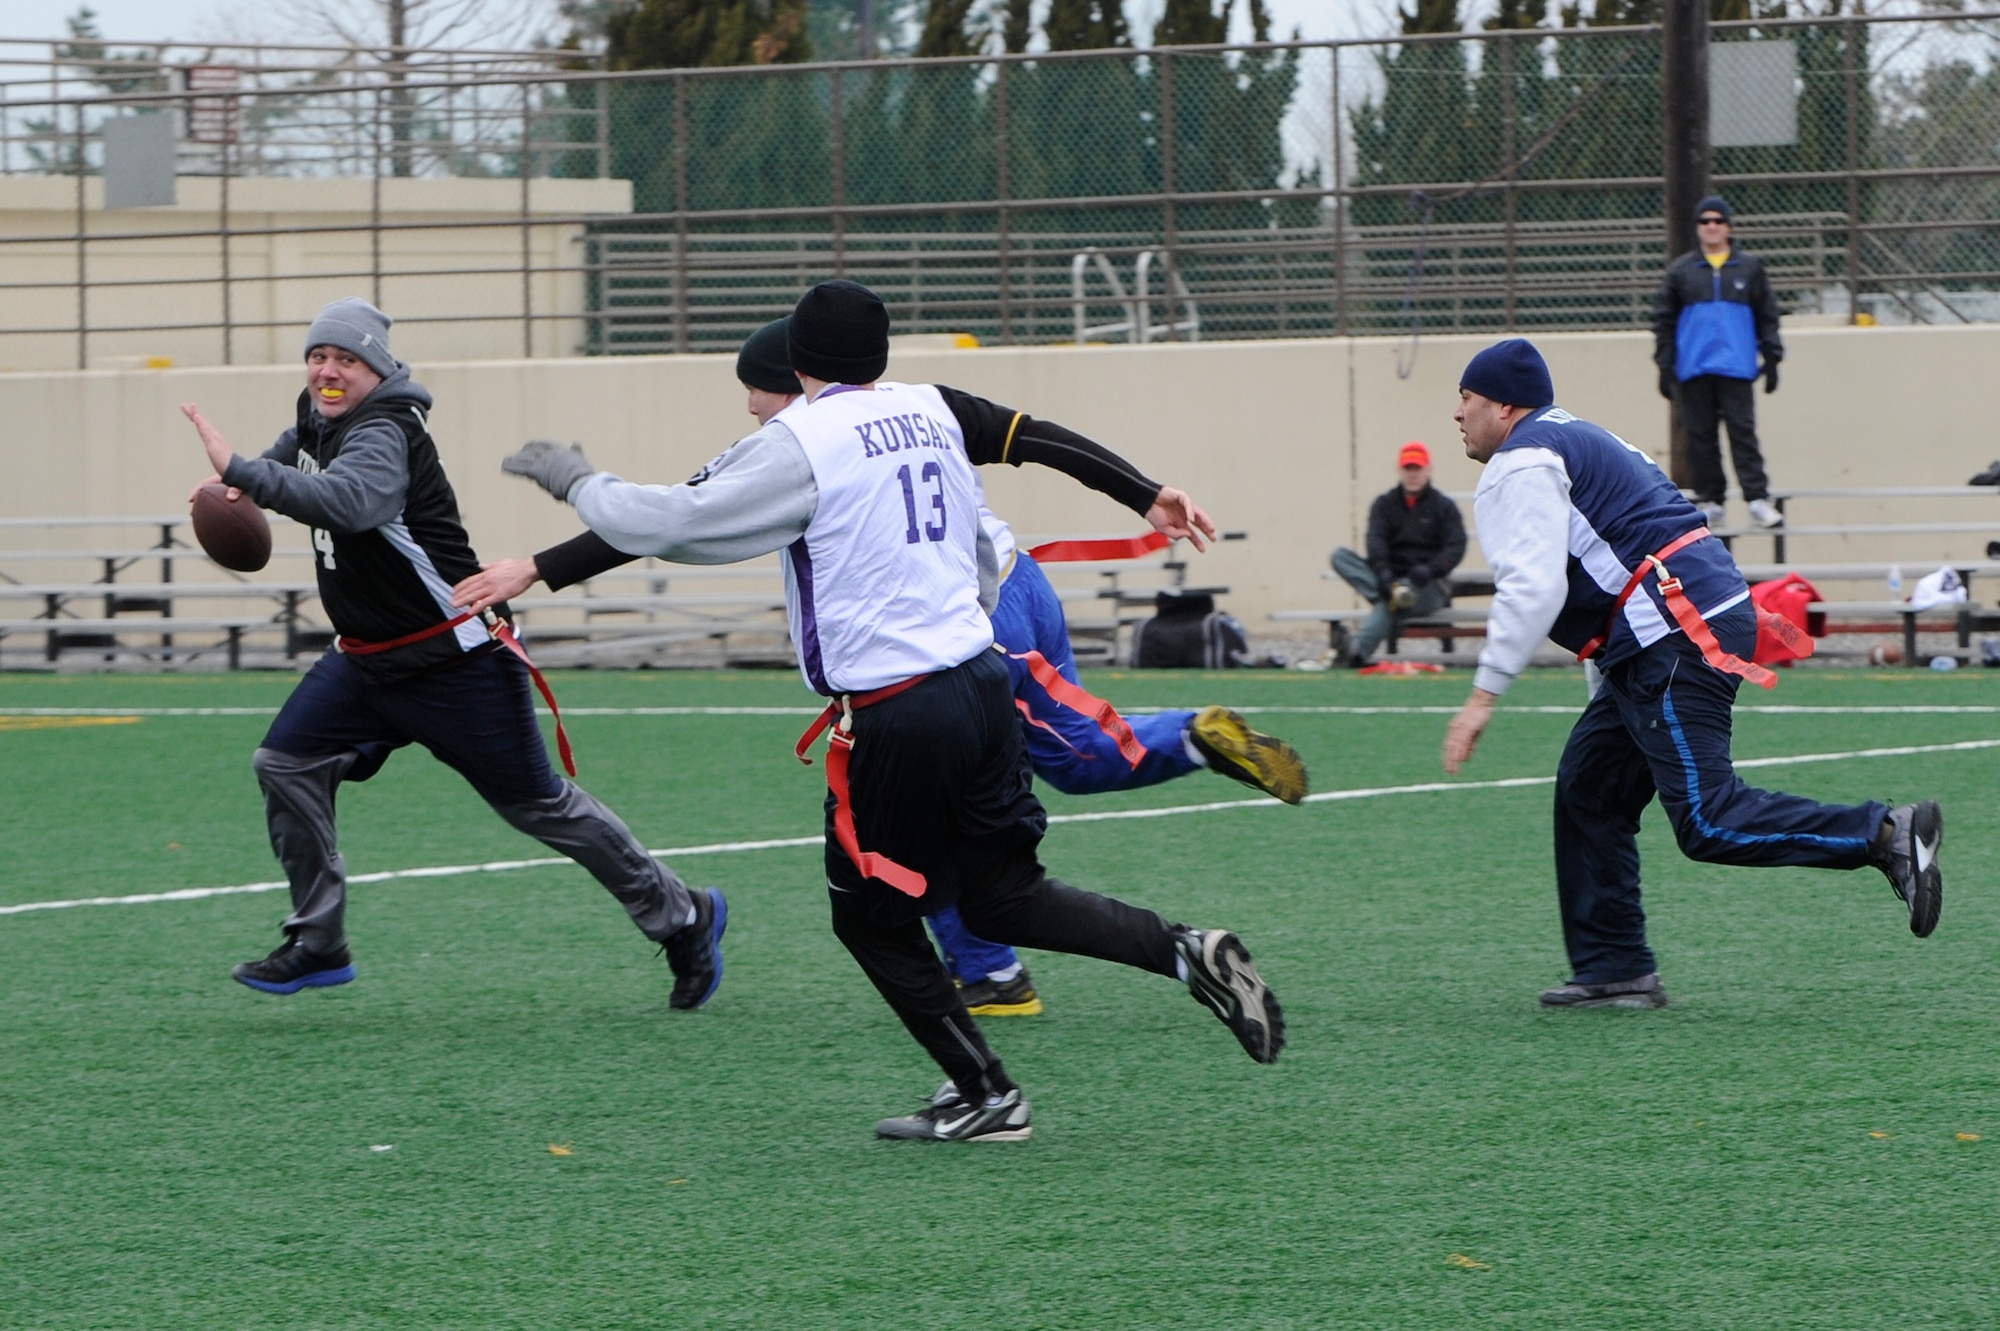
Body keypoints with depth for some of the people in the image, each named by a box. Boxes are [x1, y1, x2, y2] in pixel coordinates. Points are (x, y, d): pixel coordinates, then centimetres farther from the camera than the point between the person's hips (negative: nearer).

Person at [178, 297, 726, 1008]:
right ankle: (318, 943, 3)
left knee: (536, 803, 0)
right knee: (285, 764, -6)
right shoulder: (318, 420, 5)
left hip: (456, 665, -9)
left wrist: (241, 471, -50)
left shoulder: (384, 433, -22)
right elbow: (296, 454, 32)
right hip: (367, 662, 9)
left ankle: (682, 916, 16)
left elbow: (346, 500, -45)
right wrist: (247, 482, 11)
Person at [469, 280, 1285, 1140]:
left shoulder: (799, 447, -10)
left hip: (896, 716, -7)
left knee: (871, 916, 11)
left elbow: (664, 523, -9)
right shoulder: (929, 411, 11)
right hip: (983, 679, 7)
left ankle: (983, 1094, 13)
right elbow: (1038, 438, 20)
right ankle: (1184, 952, -4)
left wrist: (573, 479, 7)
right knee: (1002, 898, 15)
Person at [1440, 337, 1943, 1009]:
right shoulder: (1575, 441, 27)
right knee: (1587, 789, 13)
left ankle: (1885, 834, -23)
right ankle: (1614, 970, 12)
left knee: (1706, 820, -15)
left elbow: (1532, 588, -17)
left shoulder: (1520, 463, -4)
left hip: (1676, 640, -11)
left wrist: (1484, 695, -16)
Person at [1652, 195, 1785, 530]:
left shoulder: (1749, 269, 10)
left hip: (1736, 367, -1)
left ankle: (1758, 498, -13)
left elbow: (1767, 316, 13)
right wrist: (1665, 366, 4)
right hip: (1694, 370, 1)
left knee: (1743, 430, -9)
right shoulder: (1681, 271, 10)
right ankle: (1709, 500, 8)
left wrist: (1772, 358, 7)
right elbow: (1663, 320, 11)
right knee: (1701, 435, 3)